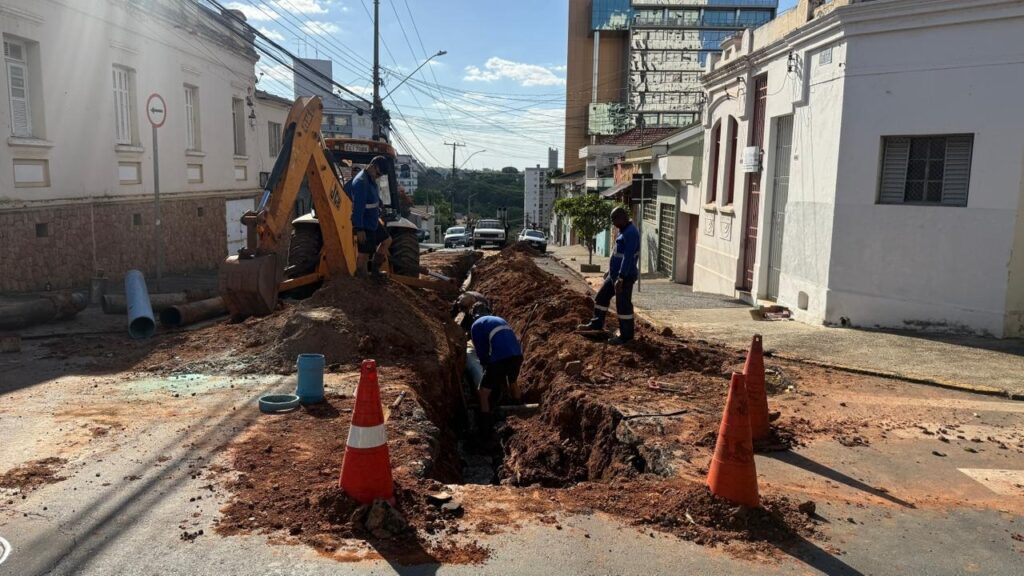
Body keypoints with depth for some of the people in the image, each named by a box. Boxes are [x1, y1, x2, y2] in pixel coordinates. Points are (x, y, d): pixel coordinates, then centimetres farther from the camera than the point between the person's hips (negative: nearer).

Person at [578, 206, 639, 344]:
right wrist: (610, 271, 26)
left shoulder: (631, 233, -20)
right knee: (601, 297, 18)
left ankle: (626, 335, 9)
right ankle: (596, 323, 33)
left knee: (623, 305, -2)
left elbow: (628, 258, -26)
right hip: (615, 275, 10)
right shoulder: (624, 231, 13)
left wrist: (621, 278, -29)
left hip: (624, 277, -10)